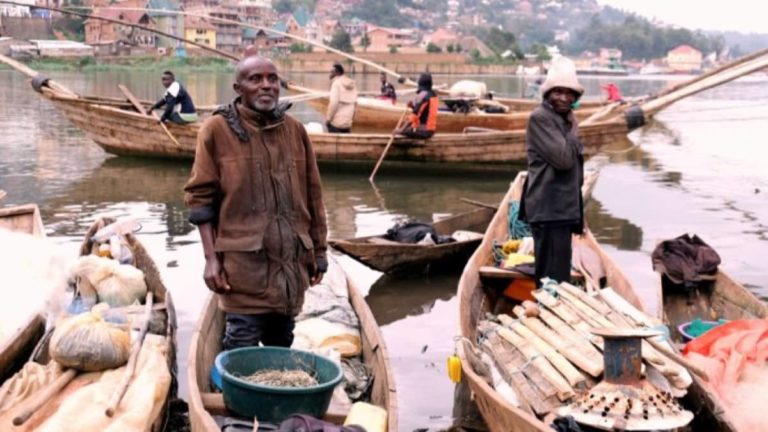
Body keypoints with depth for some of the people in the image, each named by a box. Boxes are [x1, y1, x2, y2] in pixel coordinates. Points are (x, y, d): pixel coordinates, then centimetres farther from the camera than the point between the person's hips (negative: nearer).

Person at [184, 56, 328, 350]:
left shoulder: (295, 130, 8)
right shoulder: (217, 130, -4)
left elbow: (312, 195, 13)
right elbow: (200, 196, -4)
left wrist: (319, 249, 14)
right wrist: (211, 258, -10)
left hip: (292, 259, 4)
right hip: (243, 262, -4)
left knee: (282, 344, 15)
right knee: (242, 347, -3)